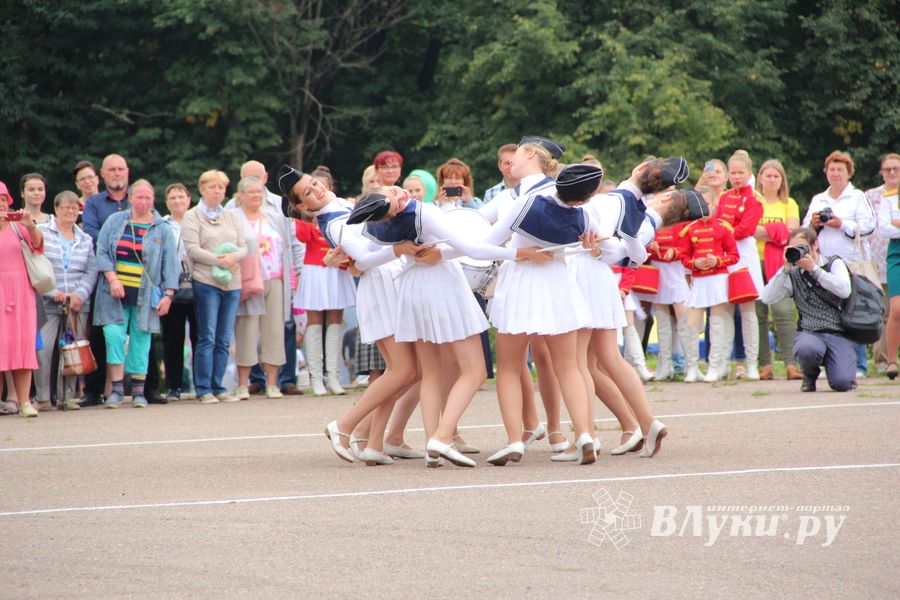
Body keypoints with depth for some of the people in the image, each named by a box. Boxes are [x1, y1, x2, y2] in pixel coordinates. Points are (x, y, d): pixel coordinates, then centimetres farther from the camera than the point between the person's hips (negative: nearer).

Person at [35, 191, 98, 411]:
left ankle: (67, 396, 11)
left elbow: (92, 271, 10)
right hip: (48, 304, -4)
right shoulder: (42, 233, 3)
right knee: (42, 349, -14)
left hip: (78, 305, 4)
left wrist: (80, 294, -7)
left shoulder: (85, 240, 16)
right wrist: (52, 292, -13)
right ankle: (42, 398, -7)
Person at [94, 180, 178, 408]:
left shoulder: (162, 229, 6)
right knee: (114, 335, -11)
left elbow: (170, 264, 4)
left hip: (145, 295, 0)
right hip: (116, 294, 0)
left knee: (141, 340, 0)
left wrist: (168, 294, -5)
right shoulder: (115, 222, 7)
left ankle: (138, 391, 8)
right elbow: (102, 252, 3)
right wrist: (112, 279, -10)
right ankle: (117, 388, -4)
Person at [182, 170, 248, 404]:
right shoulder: (192, 217, 2)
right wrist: (218, 261, -17)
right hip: (206, 281, -5)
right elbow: (192, 249, -8)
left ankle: (218, 387, 10)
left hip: (232, 283, 5)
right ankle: (203, 389, -4)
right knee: (207, 338, -7)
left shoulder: (232, 217, 18)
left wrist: (233, 257, -10)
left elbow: (243, 247, 12)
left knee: (224, 340, 5)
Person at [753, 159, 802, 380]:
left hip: (781, 263, 0)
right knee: (758, 314, -4)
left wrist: (762, 231, -5)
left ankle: (791, 364, -14)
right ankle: (765, 365, -1)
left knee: (783, 311, -13)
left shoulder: (789, 204, 15)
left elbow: (793, 233, 1)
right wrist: (777, 232, -4)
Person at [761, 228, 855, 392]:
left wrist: (814, 268, -8)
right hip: (809, 333, 1)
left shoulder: (834, 264, 8)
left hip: (837, 333, -1)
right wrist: (786, 268, -4)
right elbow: (767, 298, 0)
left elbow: (844, 291, -11)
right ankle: (810, 376, 0)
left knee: (841, 383, -24)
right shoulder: (793, 275, 13)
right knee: (807, 348, -38)